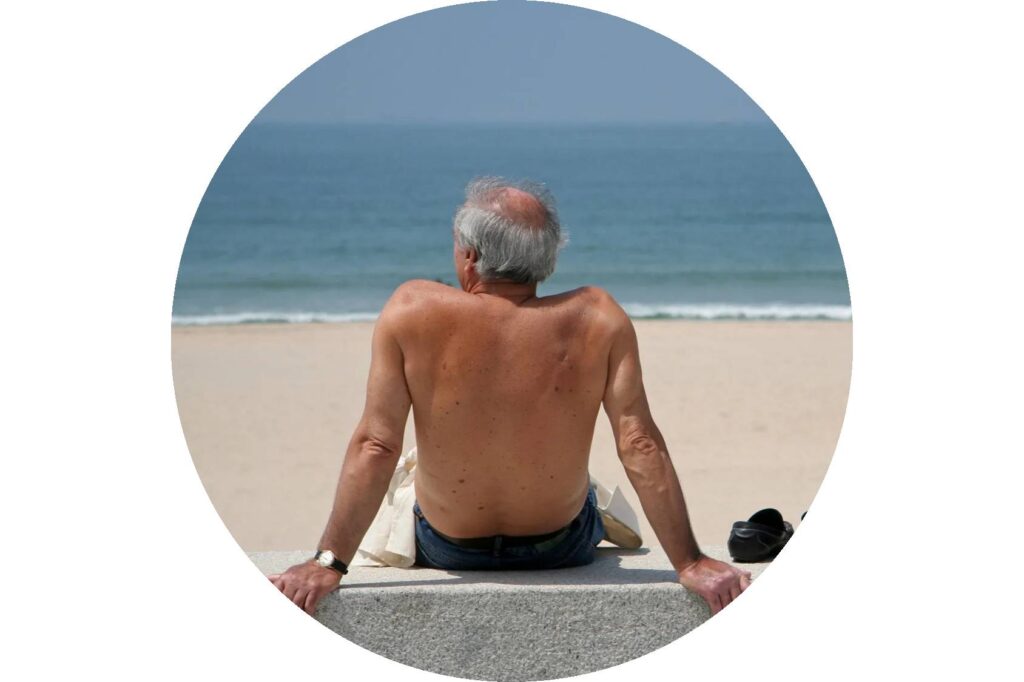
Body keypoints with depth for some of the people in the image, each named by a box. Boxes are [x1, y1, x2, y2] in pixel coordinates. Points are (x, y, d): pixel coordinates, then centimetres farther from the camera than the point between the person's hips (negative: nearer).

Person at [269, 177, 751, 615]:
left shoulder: (412, 311, -23)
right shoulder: (598, 319, -21)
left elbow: (376, 445, -23)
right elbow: (640, 447, -22)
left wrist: (328, 563, -18)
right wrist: (690, 564, -15)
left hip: (447, 550, 0)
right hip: (563, 550, 0)